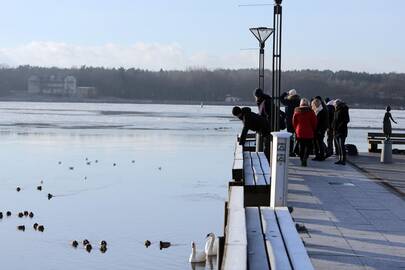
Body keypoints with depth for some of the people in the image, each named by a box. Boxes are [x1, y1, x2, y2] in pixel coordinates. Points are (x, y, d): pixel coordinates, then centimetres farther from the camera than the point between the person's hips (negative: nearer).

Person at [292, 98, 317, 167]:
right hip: (309, 133, -2)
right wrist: (313, 130, 13)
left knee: (301, 146, 11)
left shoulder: (296, 112, 0)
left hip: (299, 132, 2)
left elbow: (294, 122, 8)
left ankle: (302, 160, 11)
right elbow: (314, 122, -1)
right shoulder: (310, 112, -7)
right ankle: (305, 158, -16)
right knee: (308, 146, 4)